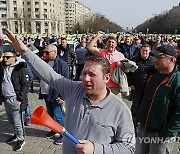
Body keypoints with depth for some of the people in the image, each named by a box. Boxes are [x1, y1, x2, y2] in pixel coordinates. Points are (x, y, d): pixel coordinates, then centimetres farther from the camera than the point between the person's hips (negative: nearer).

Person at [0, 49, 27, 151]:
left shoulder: (20, 68, -10)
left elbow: (24, 85, -10)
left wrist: (20, 99, -13)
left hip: (15, 99, -6)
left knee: (17, 122, 1)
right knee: (11, 120, 18)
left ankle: (21, 139, 19)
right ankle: (17, 134, 38)